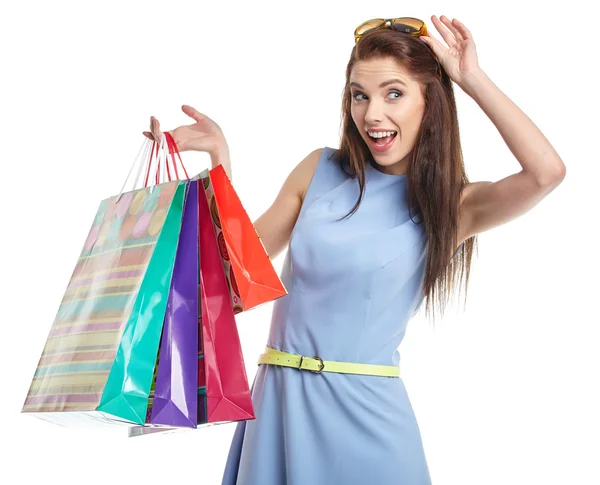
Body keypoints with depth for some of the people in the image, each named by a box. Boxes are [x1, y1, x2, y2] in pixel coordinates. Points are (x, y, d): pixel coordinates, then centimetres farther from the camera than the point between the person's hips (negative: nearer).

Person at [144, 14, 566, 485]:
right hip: (281, 397, 3)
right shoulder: (321, 170, 4)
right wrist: (219, 161, 0)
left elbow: (546, 172, -21)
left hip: (364, 409, -2)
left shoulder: (450, 206, -4)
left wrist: (472, 79, -14)